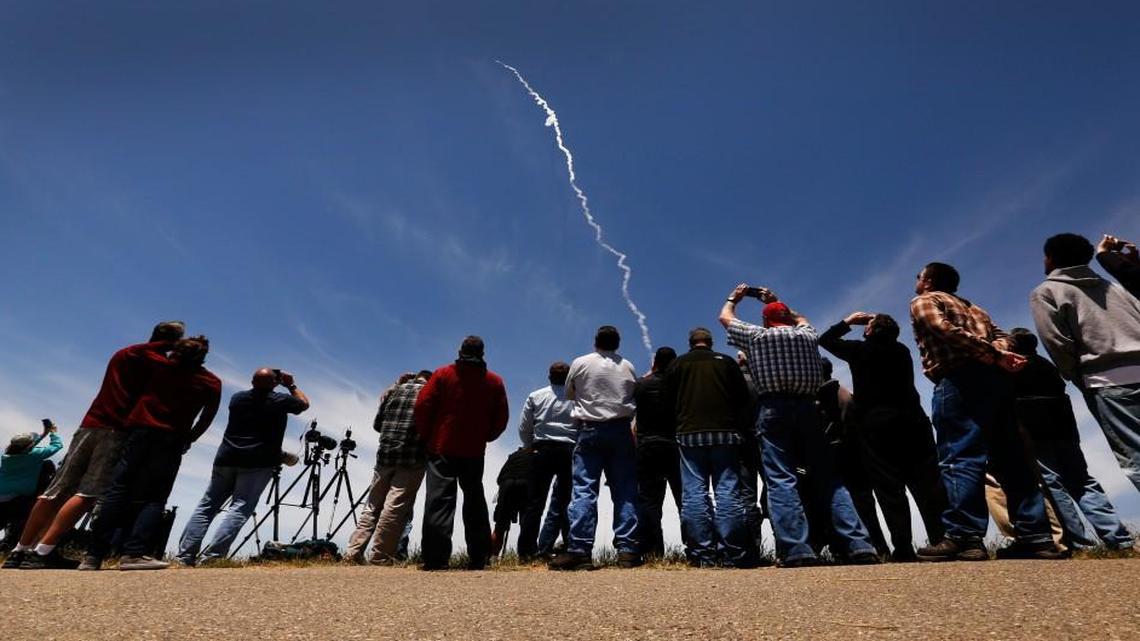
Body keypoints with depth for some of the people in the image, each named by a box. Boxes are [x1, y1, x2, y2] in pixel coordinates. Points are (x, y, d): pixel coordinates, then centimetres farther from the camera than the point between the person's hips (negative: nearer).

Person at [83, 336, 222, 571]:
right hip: (171, 439, -2)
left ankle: (94, 554, 0)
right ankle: (134, 553, -17)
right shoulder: (212, 382, 7)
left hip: (140, 430, 2)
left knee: (118, 490, 4)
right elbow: (207, 417, 7)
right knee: (152, 498, -3)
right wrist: (189, 439, 17)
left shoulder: (161, 365, 12)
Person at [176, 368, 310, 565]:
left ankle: (185, 555, 6)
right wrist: (291, 385, 25)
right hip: (258, 463, -4)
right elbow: (304, 403, 18)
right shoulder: (280, 400, 1)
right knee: (240, 508, -8)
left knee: (207, 505, 11)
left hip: (226, 459, 5)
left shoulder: (237, 398, 12)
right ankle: (212, 556, -18)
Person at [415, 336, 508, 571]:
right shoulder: (495, 381, 4)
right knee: (475, 501, 13)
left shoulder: (443, 374, -1)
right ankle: (478, 558, 15)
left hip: (442, 449, -2)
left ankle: (436, 558, -8)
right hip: (475, 452, 2)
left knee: (439, 500, -1)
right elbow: (501, 419, 4)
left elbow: (422, 406, -5)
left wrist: (426, 437, 7)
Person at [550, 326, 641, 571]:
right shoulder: (627, 366, 9)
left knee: (584, 490, -4)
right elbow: (635, 396, 12)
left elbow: (569, 394, 14)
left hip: (589, 429, -2)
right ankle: (627, 549, 3)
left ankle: (579, 549, -10)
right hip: (621, 430, 2)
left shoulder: (580, 363, 3)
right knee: (625, 490, 4)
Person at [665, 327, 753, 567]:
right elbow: (743, 399, 9)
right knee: (727, 491, 1)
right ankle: (731, 552, 0)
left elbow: (668, 402, 9)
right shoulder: (727, 362, 10)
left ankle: (702, 552, -2)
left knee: (694, 492, 0)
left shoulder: (678, 364, 9)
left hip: (690, 434, 0)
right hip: (725, 433, 1)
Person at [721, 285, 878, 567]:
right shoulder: (807, 335, 18)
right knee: (828, 478, 7)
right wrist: (777, 302, 50)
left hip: (773, 409, -3)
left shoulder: (756, 335, 9)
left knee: (781, 480, -8)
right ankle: (858, 544, 1)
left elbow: (725, 317, 24)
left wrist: (734, 297, 42)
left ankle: (796, 549, -17)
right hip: (807, 408, 4)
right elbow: (801, 320, 42)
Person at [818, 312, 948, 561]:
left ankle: (904, 548, -7)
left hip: (875, 425, -4)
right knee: (928, 484, 4)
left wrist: (848, 321, 22)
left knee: (889, 488, -4)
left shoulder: (859, 349, 2)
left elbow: (825, 340, 14)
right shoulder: (902, 350, 15)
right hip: (912, 421, 4)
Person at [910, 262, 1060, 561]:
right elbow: (999, 336, 16)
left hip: (960, 379, -8)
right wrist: (998, 354, -4)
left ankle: (964, 537, -18)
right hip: (996, 378, 8)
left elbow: (943, 329, -11)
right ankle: (1036, 538, 7)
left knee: (960, 457, -13)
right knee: (1010, 459, 8)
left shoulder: (923, 301, 9)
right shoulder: (972, 307, 32)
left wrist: (993, 354, -11)